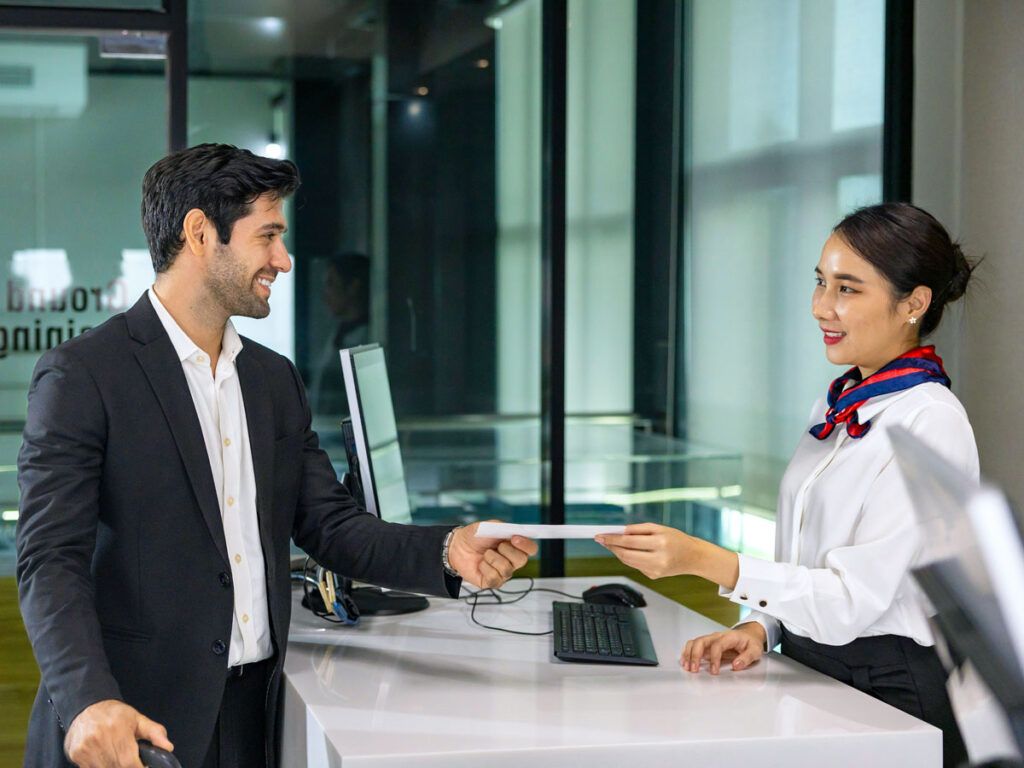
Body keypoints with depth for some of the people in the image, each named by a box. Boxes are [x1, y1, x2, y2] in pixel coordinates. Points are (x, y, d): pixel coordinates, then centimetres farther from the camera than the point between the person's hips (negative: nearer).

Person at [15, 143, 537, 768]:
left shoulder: (276, 380, 12)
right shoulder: (81, 376, -9)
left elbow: (331, 525, 8)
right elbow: (51, 562, -14)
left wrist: (448, 553, -10)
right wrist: (89, 701, -28)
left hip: (254, 716, 6)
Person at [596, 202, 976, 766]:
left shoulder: (931, 424, -13)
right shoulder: (839, 404, 13)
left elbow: (851, 599, -19)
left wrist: (704, 560, -27)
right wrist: (759, 627, -1)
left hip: (889, 692, -7)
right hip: (809, 668, 7)